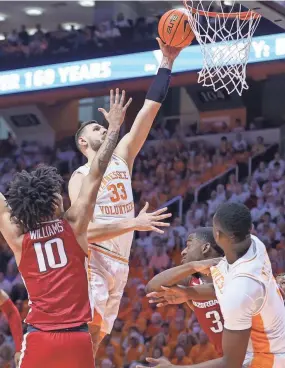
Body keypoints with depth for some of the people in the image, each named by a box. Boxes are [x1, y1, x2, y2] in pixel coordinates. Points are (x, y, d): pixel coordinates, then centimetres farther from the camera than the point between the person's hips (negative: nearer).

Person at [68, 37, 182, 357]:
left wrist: (167, 63, 1)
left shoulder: (122, 158, 14)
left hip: (119, 264, 7)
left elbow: (149, 110, 8)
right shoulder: (80, 178, -3)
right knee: (85, 332, -21)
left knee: (95, 337, 9)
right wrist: (134, 224, -23)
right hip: (92, 261, -7)